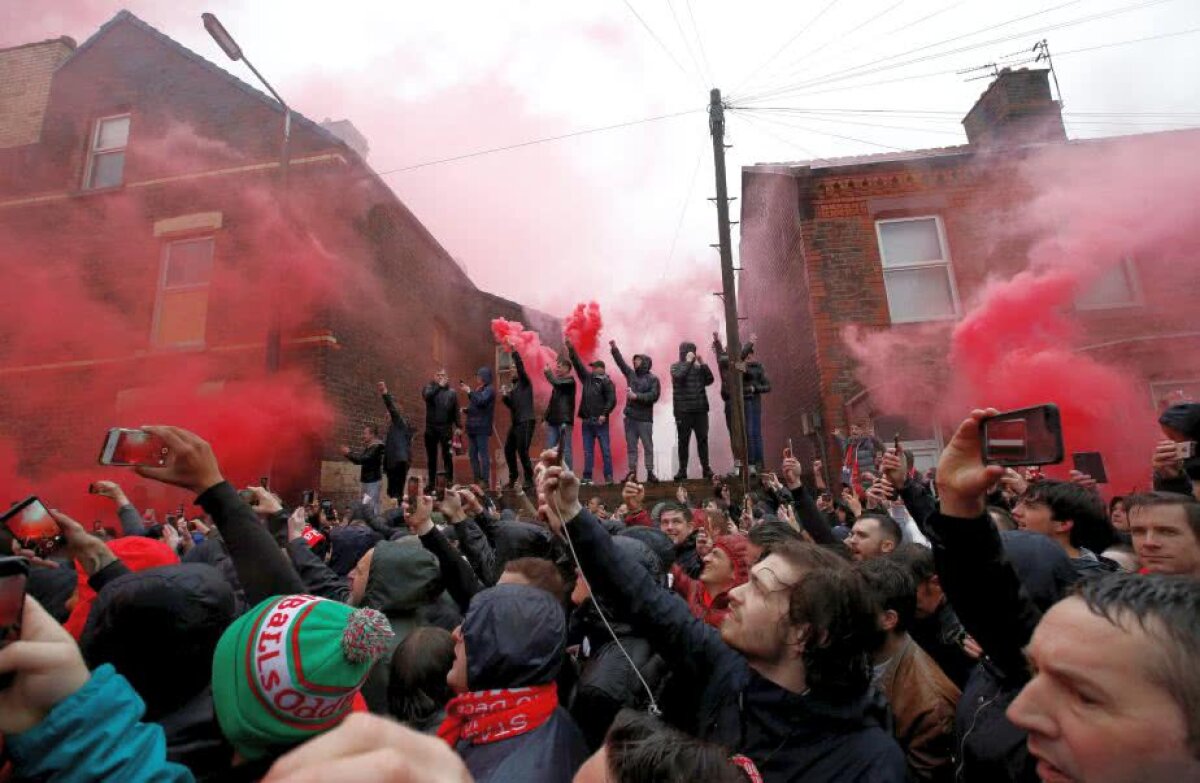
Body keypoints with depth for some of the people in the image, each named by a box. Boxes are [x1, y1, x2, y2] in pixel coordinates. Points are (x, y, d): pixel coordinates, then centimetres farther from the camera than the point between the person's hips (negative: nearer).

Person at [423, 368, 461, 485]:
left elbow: (456, 410, 4)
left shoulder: (451, 392, 5)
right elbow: (427, 396, -19)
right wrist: (439, 385, -18)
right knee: (431, 457, 10)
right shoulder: (429, 387, 5)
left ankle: (449, 482, 5)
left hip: (446, 428, -1)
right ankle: (431, 483, 21)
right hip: (431, 428, 1)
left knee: (447, 456, -2)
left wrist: (458, 426, -2)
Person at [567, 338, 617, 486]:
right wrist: (571, 349, 15)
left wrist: (604, 414, -19)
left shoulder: (607, 382, -3)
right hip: (586, 420, 6)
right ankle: (587, 477, 12)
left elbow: (612, 400, -10)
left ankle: (608, 477, 2)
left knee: (605, 450, -1)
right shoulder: (587, 378, 15)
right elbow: (578, 364, 18)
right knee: (588, 451, 8)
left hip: (600, 421, -6)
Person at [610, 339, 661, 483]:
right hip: (630, 417, 5)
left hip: (645, 418, -5)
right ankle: (632, 472, 11)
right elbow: (621, 362, 16)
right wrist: (614, 349, 9)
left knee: (648, 446, 0)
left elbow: (654, 395, -14)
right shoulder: (631, 374, 12)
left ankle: (650, 473, 5)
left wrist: (636, 396, -18)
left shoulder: (653, 378, -3)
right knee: (631, 446, 6)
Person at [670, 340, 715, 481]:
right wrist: (688, 361, -13)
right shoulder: (676, 366, 2)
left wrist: (703, 364, -4)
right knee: (683, 440, 2)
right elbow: (679, 376, -18)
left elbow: (709, 380, 3)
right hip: (683, 410, -3)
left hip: (700, 409, 3)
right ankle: (682, 470, 8)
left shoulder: (698, 367, 11)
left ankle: (706, 468, 13)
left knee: (703, 439, 5)